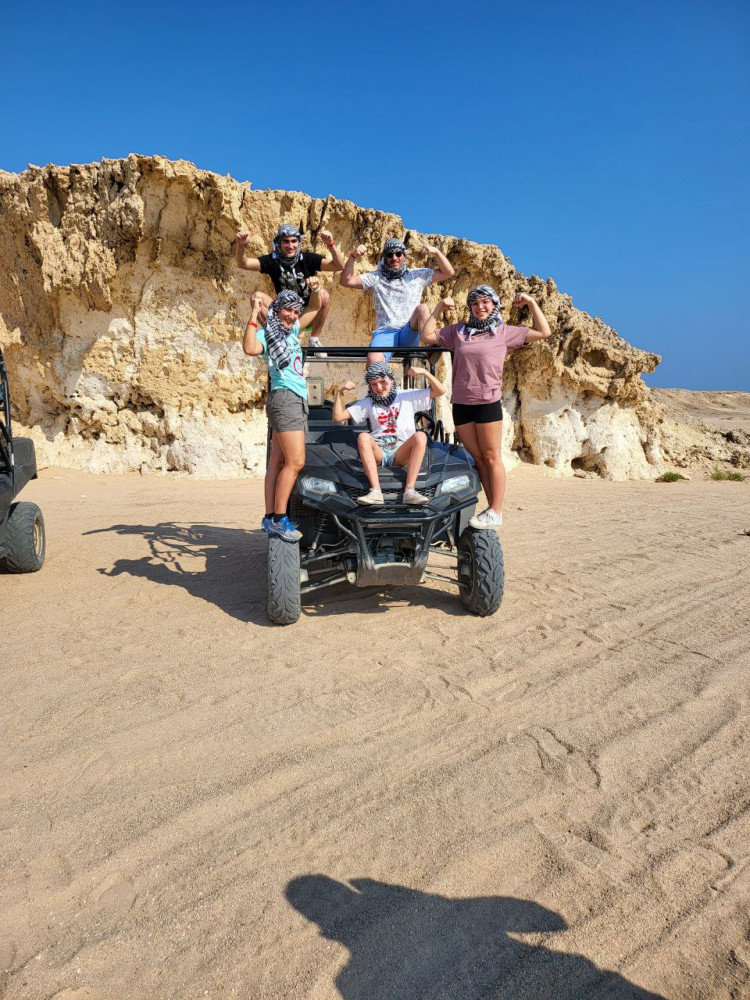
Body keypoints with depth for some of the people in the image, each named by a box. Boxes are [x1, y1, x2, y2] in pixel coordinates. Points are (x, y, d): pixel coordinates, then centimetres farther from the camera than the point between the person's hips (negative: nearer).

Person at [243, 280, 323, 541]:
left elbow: (315, 308, 30)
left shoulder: (292, 330, 19)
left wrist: (315, 289, 10)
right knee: (295, 462, -15)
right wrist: (255, 312, -25)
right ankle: (279, 519, -12)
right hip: (285, 398, -8)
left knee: (278, 462, 6)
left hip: (297, 401, 8)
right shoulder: (266, 334, -4)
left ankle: (270, 518, 7)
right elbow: (250, 348, -28)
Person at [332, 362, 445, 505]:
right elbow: (338, 417, 11)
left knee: (420, 436, -30)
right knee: (363, 437, -31)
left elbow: (440, 391, 9)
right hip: (377, 452, 1)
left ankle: (410, 491, -40)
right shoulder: (367, 403, 17)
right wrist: (339, 392, 0)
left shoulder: (407, 396, 15)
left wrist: (424, 372, -5)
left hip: (401, 453, 0)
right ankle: (376, 492, -44)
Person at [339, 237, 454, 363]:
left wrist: (436, 251, -3)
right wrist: (353, 257, -6)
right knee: (373, 361, -34)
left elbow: (448, 273, 12)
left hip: (410, 334, 1)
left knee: (422, 308, -29)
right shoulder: (376, 278, 15)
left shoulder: (418, 275, 16)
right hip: (385, 333, -1)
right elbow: (346, 281, 8)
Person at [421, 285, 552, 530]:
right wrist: (438, 309, 12)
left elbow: (544, 332, 7)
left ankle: (496, 513, -1)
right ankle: (491, 507, 13)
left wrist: (531, 303, 6)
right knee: (477, 458, 6)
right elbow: (427, 336, 17)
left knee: (491, 457, -2)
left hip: (488, 402, -4)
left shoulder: (504, 332, 7)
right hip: (461, 403, 4)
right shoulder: (457, 331, 15)